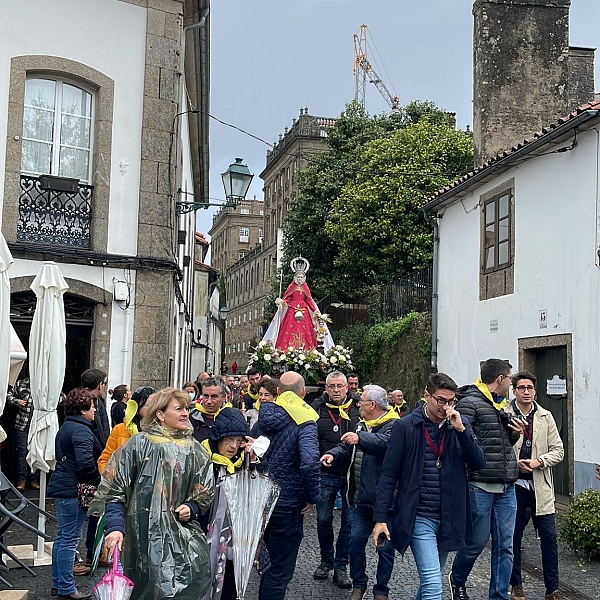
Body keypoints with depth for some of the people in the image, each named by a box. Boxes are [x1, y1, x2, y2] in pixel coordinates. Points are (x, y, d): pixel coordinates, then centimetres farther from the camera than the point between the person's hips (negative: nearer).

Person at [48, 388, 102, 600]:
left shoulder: (67, 427, 15)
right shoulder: (81, 431, -17)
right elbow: (86, 463, -29)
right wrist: (98, 480, -13)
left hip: (62, 487, 10)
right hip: (73, 489, -10)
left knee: (62, 536, 16)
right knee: (70, 539, -4)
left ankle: (58, 583, 25)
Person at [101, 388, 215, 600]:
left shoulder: (195, 451, 6)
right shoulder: (139, 445, -7)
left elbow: (205, 493, 16)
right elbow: (113, 489, -7)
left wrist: (192, 508, -3)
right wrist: (114, 527, -16)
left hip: (181, 534, 3)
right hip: (143, 534, -3)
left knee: (194, 580, -11)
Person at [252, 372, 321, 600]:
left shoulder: (264, 418, 4)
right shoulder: (304, 422, -16)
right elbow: (309, 463, -30)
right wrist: (312, 497, -16)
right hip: (287, 504, -6)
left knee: (269, 561, 25)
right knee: (280, 570, 4)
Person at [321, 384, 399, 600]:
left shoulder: (393, 425, -13)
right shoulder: (362, 425, 15)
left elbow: (387, 442, -33)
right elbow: (347, 448, 13)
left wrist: (360, 438, -46)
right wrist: (334, 454, -9)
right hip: (361, 498, 7)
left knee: (385, 546, 5)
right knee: (356, 540, 10)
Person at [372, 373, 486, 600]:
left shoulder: (460, 424, 4)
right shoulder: (406, 426, -7)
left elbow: (479, 463, -4)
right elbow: (389, 475, -5)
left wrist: (461, 430, -15)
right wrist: (380, 517, -7)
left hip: (449, 517, 4)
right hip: (419, 517, -4)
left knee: (431, 578, 17)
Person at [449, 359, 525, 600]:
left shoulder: (500, 405, 17)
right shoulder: (470, 403, -10)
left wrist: (515, 434, 7)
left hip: (506, 488, 7)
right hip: (480, 487, -7)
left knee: (505, 545, 6)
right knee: (477, 541, 4)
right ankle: (457, 580, 30)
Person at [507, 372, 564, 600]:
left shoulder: (545, 417, 6)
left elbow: (558, 450, 6)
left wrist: (539, 461, -10)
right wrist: (514, 463, -16)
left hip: (540, 485, 2)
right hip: (513, 484, -2)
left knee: (549, 536, 1)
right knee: (513, 537, 8)